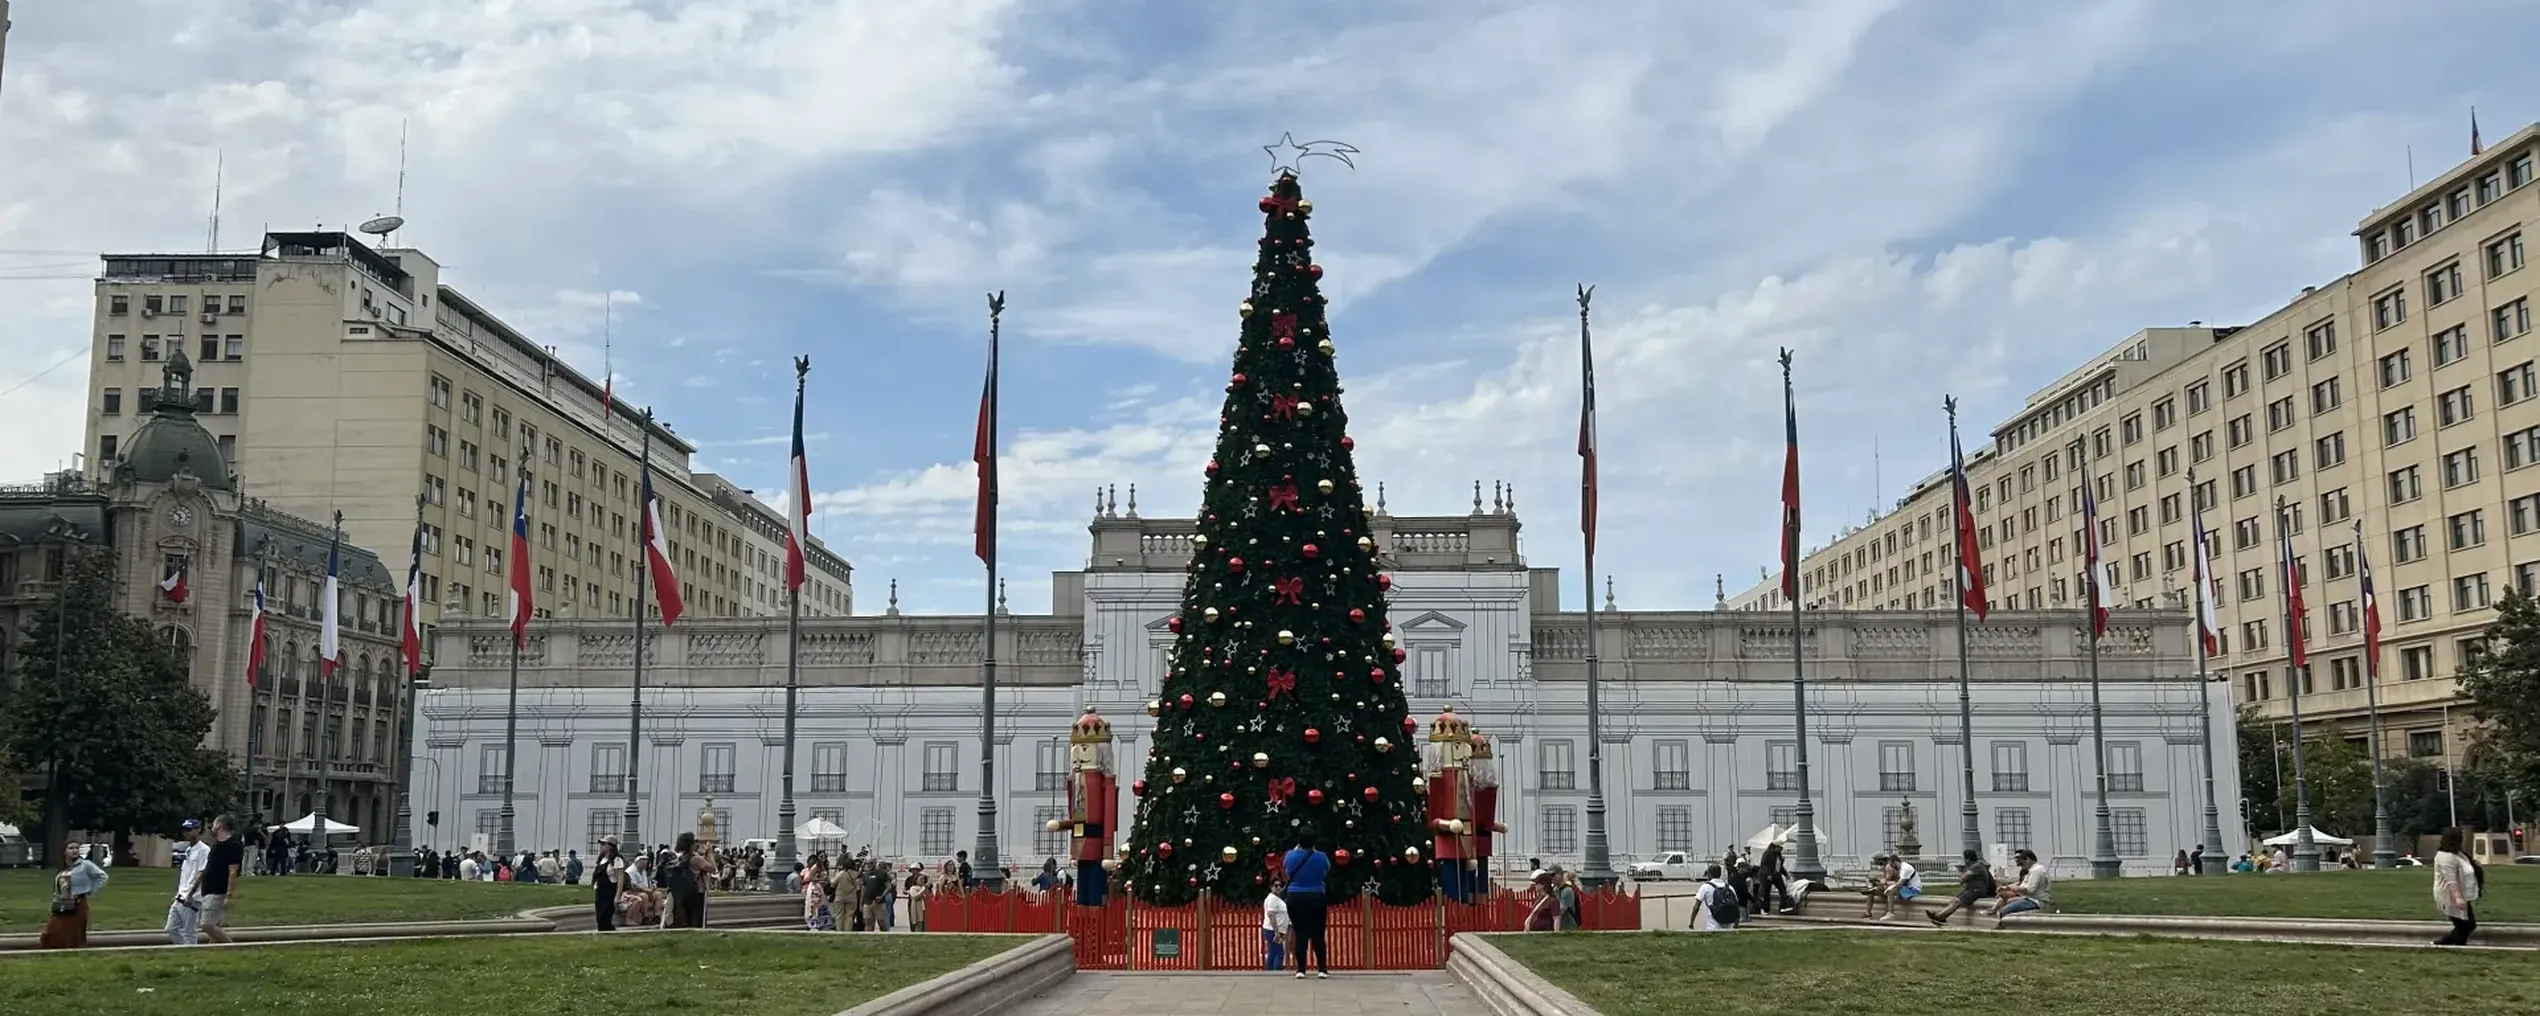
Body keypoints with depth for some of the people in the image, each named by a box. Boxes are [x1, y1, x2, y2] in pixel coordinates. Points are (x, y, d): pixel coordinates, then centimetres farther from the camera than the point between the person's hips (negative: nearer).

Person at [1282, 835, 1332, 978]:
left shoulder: (1291, 855, -3)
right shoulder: (1321, 857, -5)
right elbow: (1327, 869, 18)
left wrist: (1297, 848, 31)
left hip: (1295, 899, 1)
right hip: (1316, 899, -1)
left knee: (1300, 935, 3)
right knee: (1318, 935, 4)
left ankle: (1300, 970, 0)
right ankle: (1322, 970, 3)